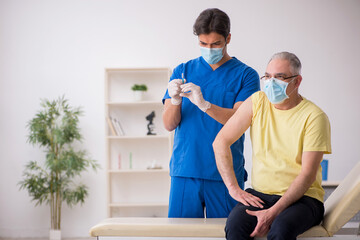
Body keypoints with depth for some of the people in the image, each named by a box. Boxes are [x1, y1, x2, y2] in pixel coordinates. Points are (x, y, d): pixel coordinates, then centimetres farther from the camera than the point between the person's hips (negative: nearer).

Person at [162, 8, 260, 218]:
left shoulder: (245, 75, 4)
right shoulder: (182, 72, 11)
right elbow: (169, 124, 3)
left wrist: (204, 104, -26)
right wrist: (175, 100, -18)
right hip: (185, 171, 2)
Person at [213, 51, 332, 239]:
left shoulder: (314, 116, -7)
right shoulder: (257, 102, 4)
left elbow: (308, 174, -13)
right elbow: (221, 142, 5)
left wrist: (273, 212, -22)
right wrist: (233, 188, -7)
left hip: (302, 197, -3)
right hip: (259, 194, 3)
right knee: (235, 225, -29)